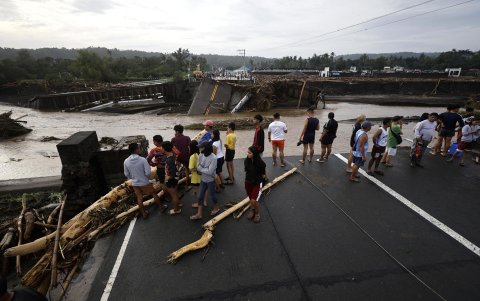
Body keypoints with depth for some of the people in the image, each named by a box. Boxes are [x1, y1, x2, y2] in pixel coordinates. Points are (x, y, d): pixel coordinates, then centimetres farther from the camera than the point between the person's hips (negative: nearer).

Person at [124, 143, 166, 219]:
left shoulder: (126, 161, -11)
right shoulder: (142, 159, -23)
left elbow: (126, 174, 1)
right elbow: (148, 172, -22)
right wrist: (147, 177, 1)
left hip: (135, 184, 3)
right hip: (145, 183, -3)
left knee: (139, 198, 18)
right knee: (153, 194, 17)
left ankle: (144, 213, 31)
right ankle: (161, 207, 32)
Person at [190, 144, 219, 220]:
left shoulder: (213, 158, -26)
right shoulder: (201, 155, -7)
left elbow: (210, 172, -28)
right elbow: (198, 167, 0)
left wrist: (201, 169, -17)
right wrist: (204, 170, -19)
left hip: (210, 180, -6)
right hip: (203, 179, 6)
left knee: (212, 194, 14)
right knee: (200, 196, 10)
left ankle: (216, 208, 41)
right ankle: (199, 214, 23)